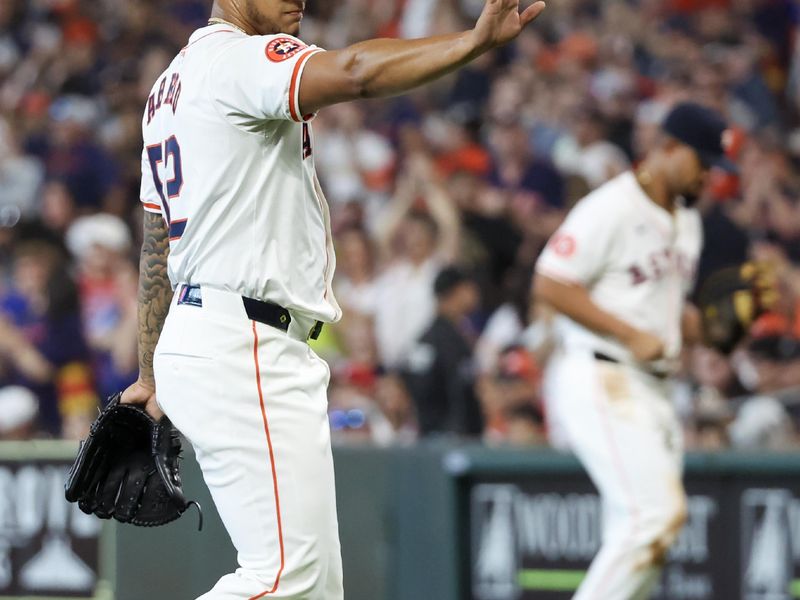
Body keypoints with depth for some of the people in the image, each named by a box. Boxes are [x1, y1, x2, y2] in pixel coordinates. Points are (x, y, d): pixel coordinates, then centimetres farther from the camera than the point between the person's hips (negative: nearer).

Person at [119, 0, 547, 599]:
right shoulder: (241, 59, -10)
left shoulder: (172, 84, 20)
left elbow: (156, 246, 24)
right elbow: (356, 72, -31)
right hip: (245, 349, -11)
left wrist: (152, 374, 28)